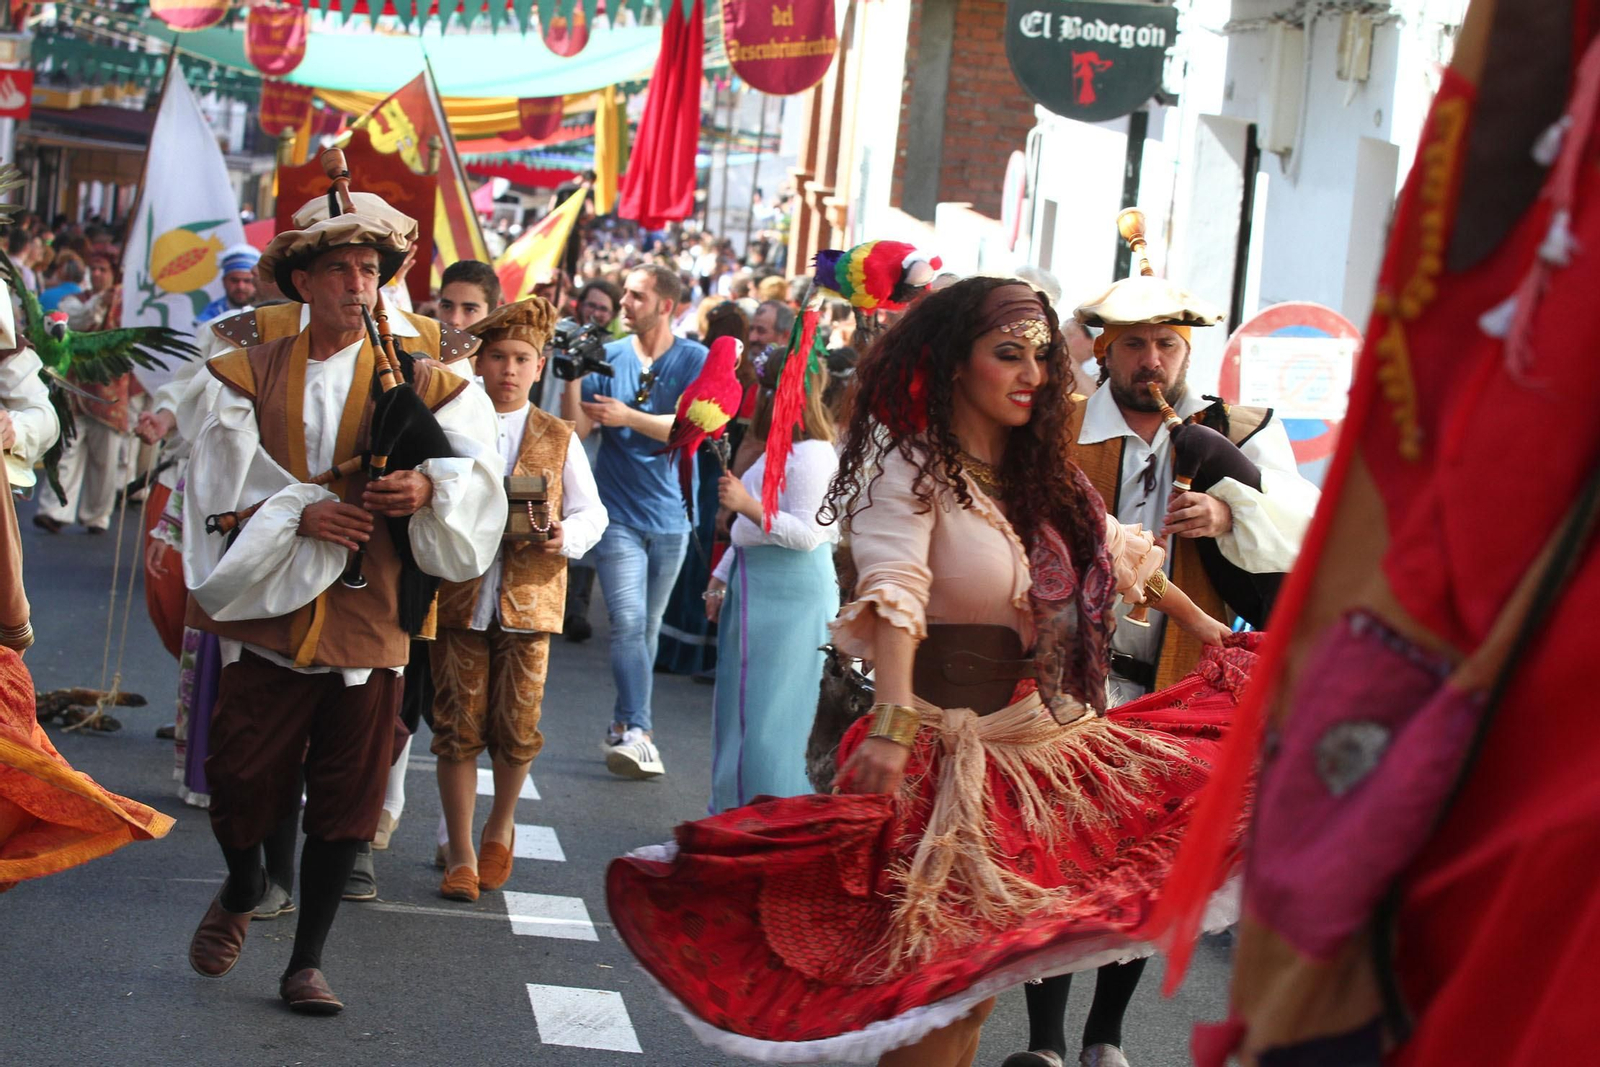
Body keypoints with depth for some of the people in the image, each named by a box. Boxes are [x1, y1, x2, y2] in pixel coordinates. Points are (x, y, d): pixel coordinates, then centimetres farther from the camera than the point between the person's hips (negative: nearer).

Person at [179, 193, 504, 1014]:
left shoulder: (422, 384, 6)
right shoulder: (246, 376, 6)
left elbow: (478, 468, -6)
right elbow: (229, 480, -5)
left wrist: (430, 485, -26)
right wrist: (303, 513, -20)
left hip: (369, 621, 0)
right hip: (266, 611, 0)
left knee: (345, 799, 3)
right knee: (239, 782, 1)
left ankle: (307, 959, 17)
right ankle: (243, 886, 34)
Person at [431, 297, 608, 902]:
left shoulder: (558, 439, 9)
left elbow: (591, 512, 11)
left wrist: (566, 536, -10)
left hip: (529, 600, 1)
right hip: (458, 599, -1)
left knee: (517, 728, 1)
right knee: (458, 728, 0)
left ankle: (500, 830, 27)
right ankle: (461, 856, 10)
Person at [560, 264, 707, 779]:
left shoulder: (696, 361, -2)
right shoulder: (609, 356, 1)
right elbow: (577, 429, -4)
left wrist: (629, 417, -24)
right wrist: (573, 378, -18)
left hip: (669, 516, 1)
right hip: (618, 511, -1)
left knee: (647, 629, 10)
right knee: (629, 622, -15)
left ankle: (623, 728, 21)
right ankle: (637, 732, -18)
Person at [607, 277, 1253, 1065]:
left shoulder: (1042, 475, 13)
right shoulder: (910, 467, -11)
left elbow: (1117, 551, 28)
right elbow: (893, 589, -26)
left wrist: (1207, 630, 29)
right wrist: (892, 723, -40)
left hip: (1045, 737, 7)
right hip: (952, 744, -7)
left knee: (986, 974, 9)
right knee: (940, 974, -7)